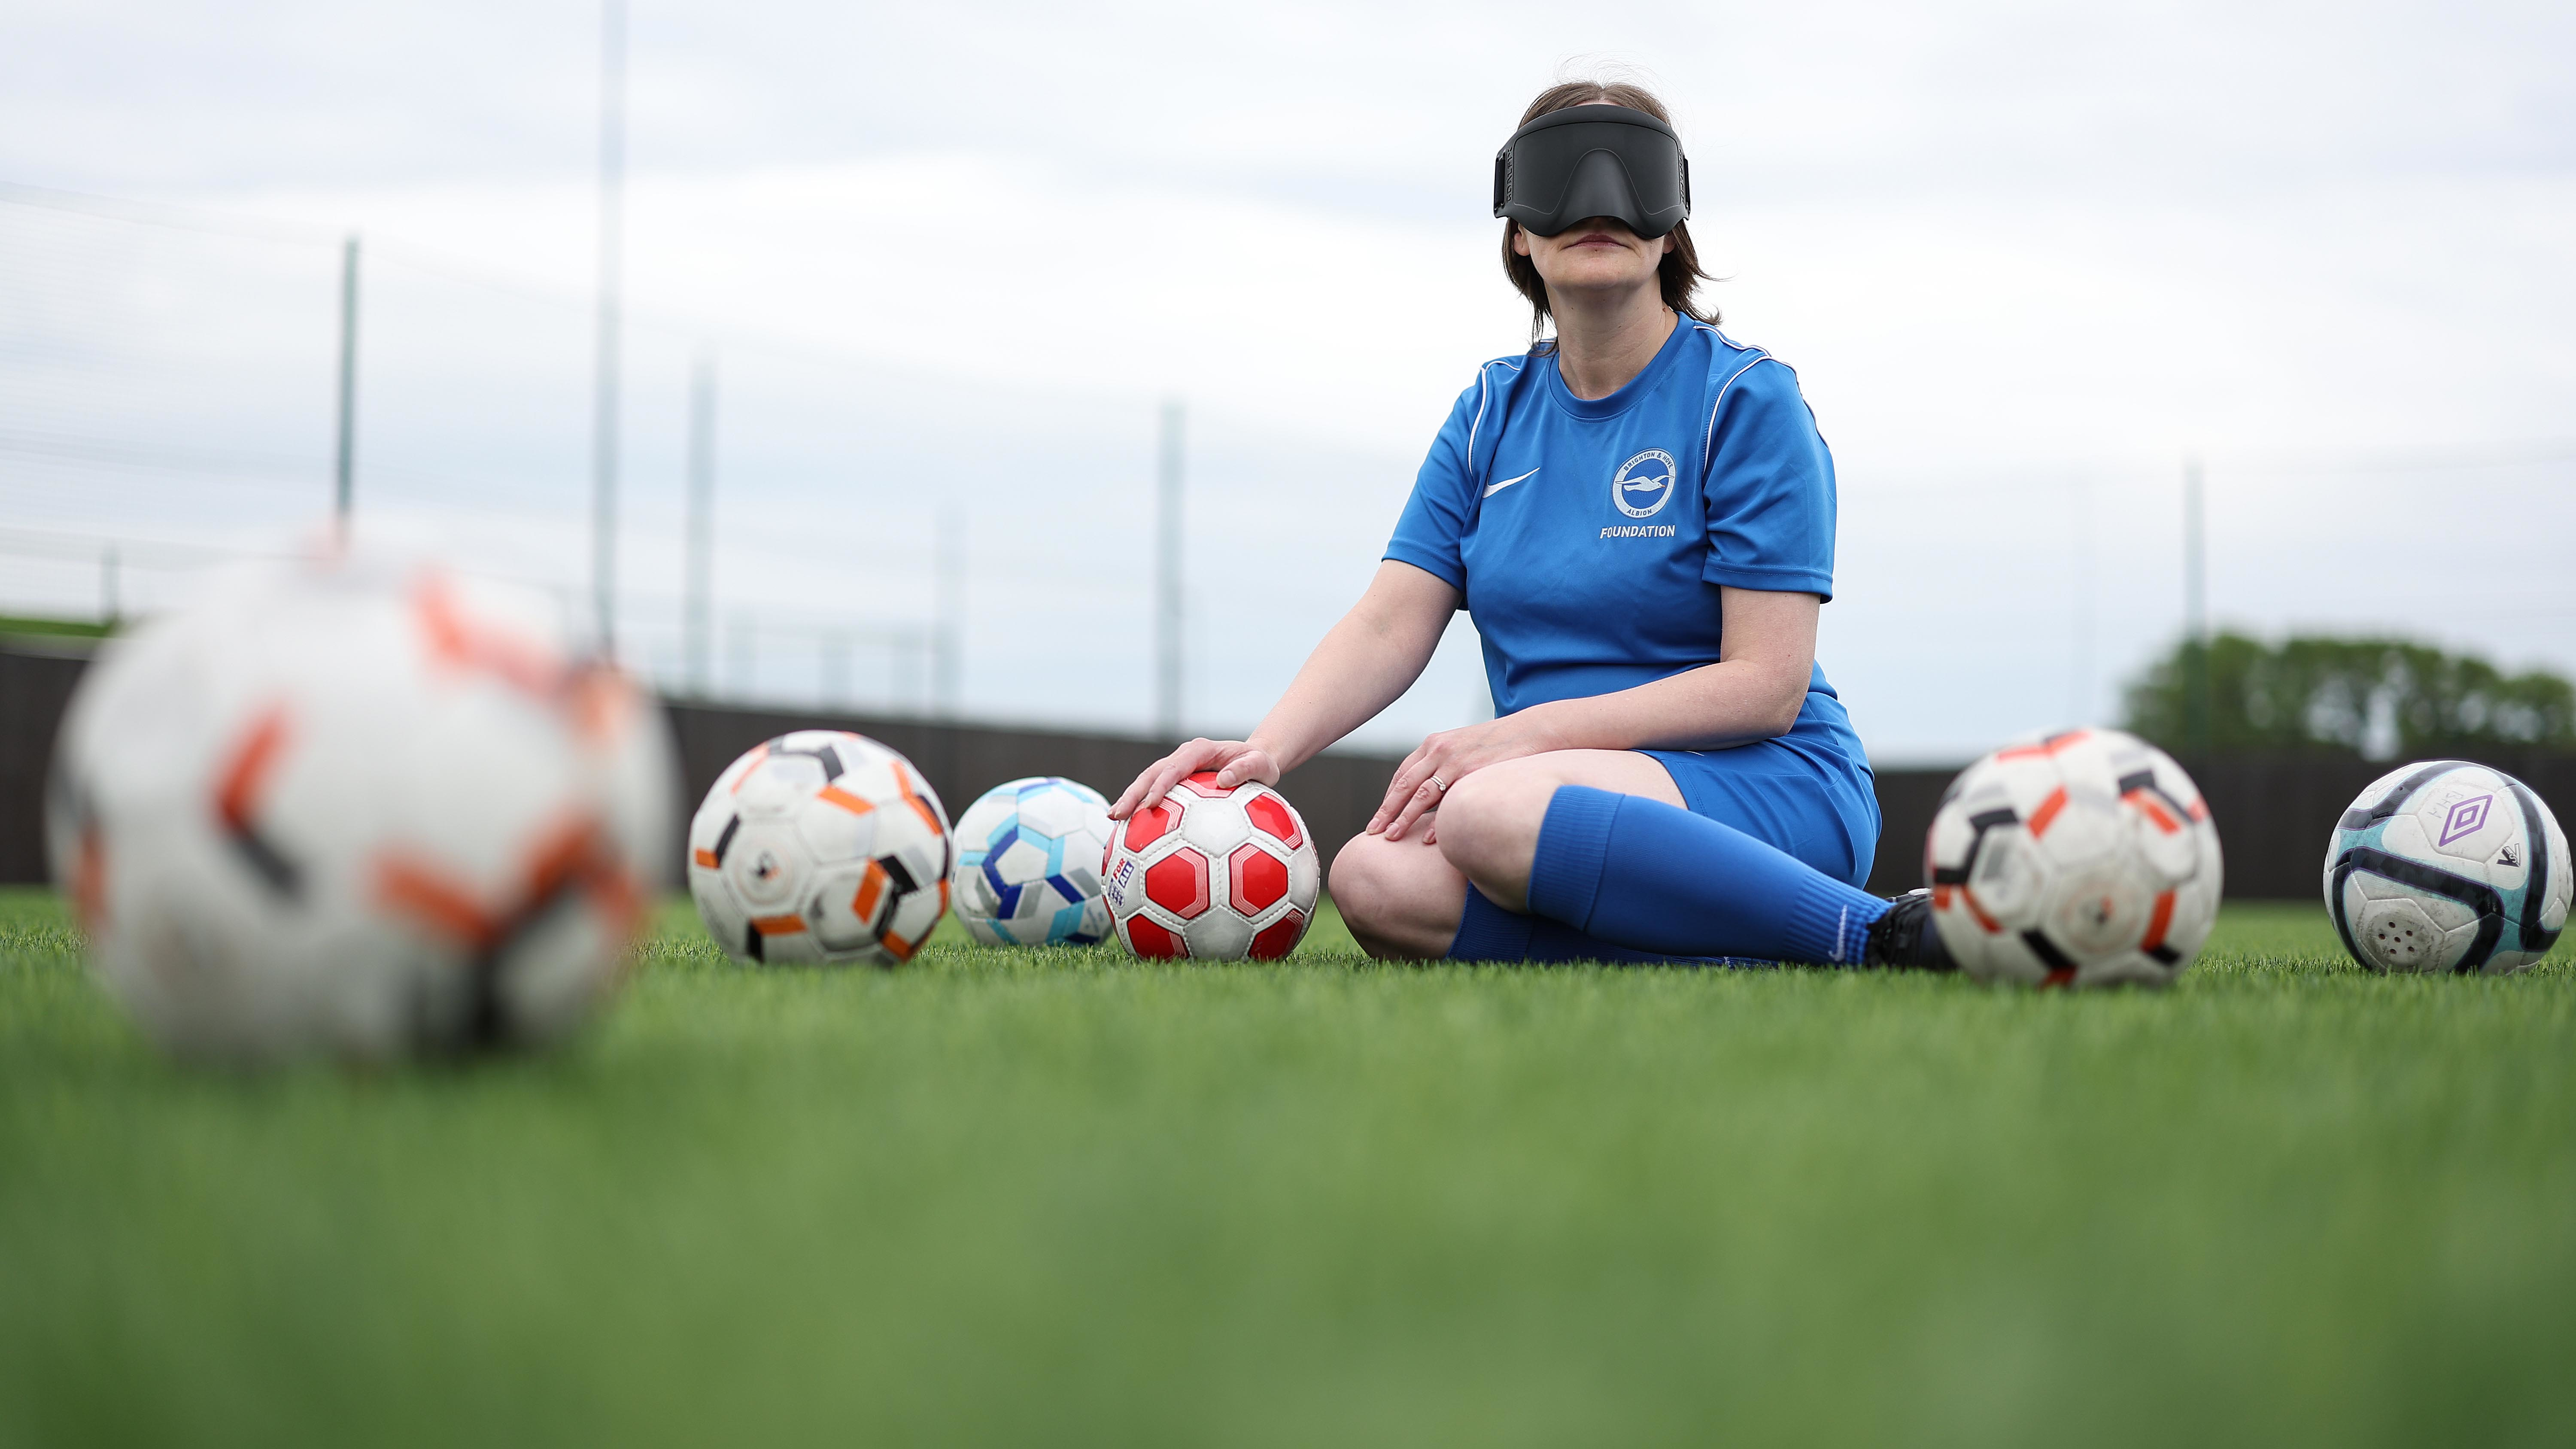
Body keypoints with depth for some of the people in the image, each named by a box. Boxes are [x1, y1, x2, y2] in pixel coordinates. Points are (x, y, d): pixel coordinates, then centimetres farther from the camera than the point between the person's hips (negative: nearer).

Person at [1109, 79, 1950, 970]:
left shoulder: (1748, 400, -3)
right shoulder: (1494, 411, 14)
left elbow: (1766, 685, -11)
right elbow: (1392, 625, 4)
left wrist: (1525, 734, -19)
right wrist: (1267, 747, -17)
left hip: (1776, 790, -5)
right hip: (1573, 786, 5)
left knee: (1496, 817, -37)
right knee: (1375, 880, -28)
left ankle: (1881, 937, -27)